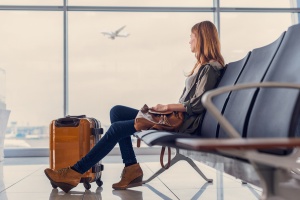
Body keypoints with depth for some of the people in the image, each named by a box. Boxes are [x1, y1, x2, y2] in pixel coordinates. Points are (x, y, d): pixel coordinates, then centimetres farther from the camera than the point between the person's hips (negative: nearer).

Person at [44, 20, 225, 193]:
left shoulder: (210, 68, -10)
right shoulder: (202, 65, 20)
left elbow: (198, 104, -19)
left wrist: (167, 107, -14)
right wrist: (167, 108, 5)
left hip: (185, 121, -10)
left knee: (118, 128, -15)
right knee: (117, 111, 3)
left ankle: (74, 173, -8)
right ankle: (132, 169, -7)